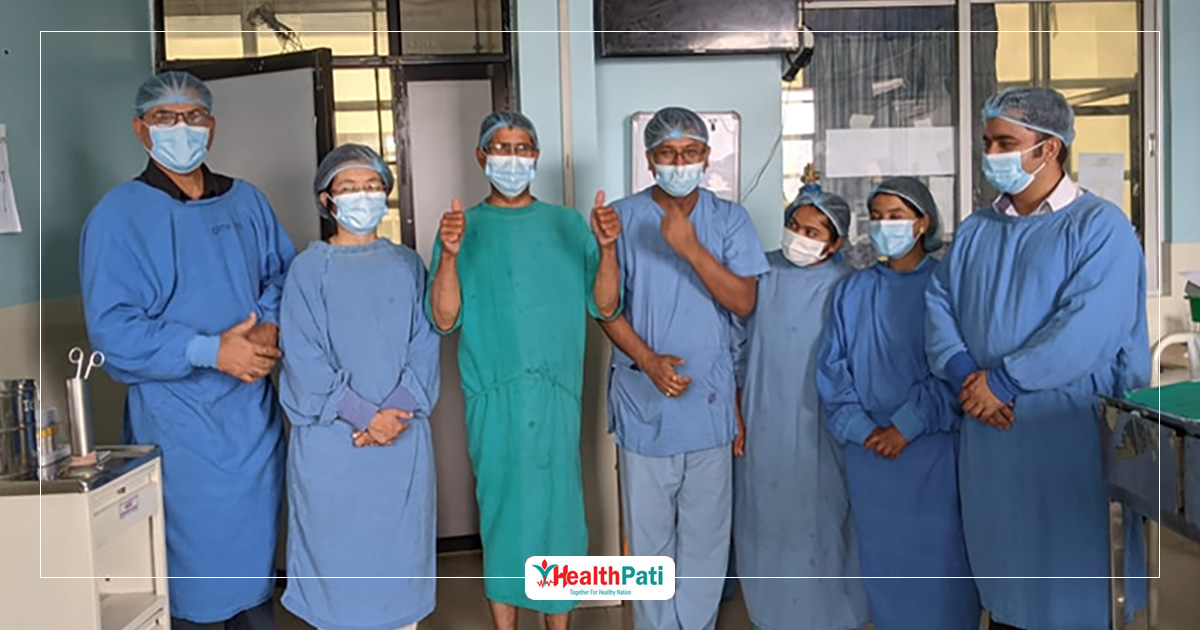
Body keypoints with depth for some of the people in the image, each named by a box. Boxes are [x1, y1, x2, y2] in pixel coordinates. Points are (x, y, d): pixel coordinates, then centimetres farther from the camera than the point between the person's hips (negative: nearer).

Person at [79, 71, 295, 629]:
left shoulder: (246, 202, 8)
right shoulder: (117, 215, -7)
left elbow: (283, 274, 11)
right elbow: (112, 329, -13)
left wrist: (270, 328, -10)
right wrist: (211, 351, -21)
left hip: (253, 412, 5)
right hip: (177, 421, -4)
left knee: (255, 542, 17)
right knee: (189, 560, 6)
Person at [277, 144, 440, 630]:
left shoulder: (407, 265, 7)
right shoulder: (309, 269, -1)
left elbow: (424, 346, 1)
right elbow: (304, 359, -8)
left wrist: (397, 411, -13)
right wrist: (366, 414, -14)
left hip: (403, 438, 2)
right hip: (331, 440, -2)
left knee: (400, 550, 10)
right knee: (335, 556, 6)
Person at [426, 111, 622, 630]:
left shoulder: (569, 225, 8)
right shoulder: (464, 228, 5)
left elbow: (605, 307, 1)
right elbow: (443, 320, -4)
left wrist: (607, 247, -15)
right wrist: (449, 255, -19)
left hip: (558, 393, 1)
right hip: (493, 397, -1)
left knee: (559, 509, 5)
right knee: (502, 510, 7)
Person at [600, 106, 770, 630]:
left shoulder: (730, 219, 2)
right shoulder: (623, 217, -1)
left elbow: (744, 301, -8)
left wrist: (691, 247, -20)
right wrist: (648, 360, -15)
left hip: (709, 399, 1)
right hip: (643, 400, -1)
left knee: (707, 531, 10)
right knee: (649, 531, 10)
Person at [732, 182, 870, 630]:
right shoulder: (760, 274, -2)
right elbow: (736, 346, 4)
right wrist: (735, 415, 4)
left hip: (819, 431, -2)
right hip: (762, 429, 2)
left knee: (822, 523, 6)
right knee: (766, 523, 12)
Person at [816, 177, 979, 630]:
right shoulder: (853, 291, 8)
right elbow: (832, 367, 5)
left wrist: (907, 425, -14)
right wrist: (861, 427, -7)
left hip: (932, 447, -3)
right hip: (868, 450, 4)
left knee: (939, 555, 1)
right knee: (881, 555, 12)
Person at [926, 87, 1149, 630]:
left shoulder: (1099, 227, -6)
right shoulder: (974, 231, 14)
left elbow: (1087, 327, -18)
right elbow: (938, 304, 5)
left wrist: (1004, 380, -18)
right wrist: (964, 374, -11)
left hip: (1071, 436, -5)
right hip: (988, 436, 5)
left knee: (1076, 586, 5)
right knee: (1003, 579, 16)